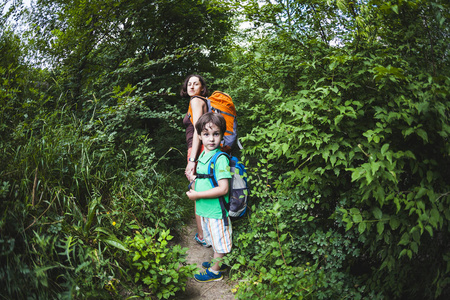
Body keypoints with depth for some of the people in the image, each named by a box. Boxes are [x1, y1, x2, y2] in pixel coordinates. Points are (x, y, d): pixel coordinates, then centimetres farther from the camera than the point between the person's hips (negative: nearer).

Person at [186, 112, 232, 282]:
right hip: (205, 209, 9)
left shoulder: (220, 159, -22)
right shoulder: (202, 155, 5)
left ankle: (215, 271, 29)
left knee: (219, 242, 12)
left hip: (216, 210, -9)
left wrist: (197, 195, -22)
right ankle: (217, 262, 45)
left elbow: (223, 189, -27)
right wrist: (194, 179, 0)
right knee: (213, 239, 26)